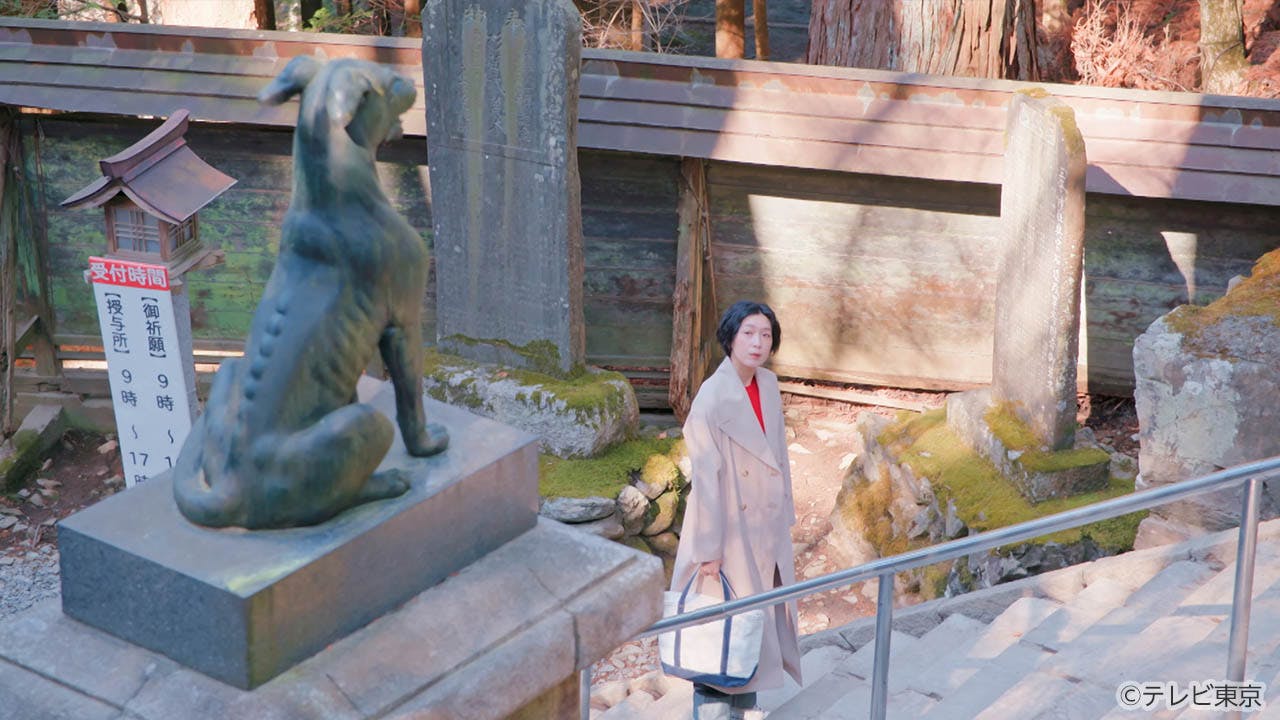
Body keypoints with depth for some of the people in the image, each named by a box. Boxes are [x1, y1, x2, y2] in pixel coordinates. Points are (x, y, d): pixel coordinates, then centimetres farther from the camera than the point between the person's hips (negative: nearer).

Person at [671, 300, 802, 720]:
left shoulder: (769, 386, 1)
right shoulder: (713, 397, -21)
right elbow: (705, 476, -20)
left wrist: (784, 514, 15)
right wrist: (709, 548, -18)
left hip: (767, 528, 7)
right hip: (731, 529, -7)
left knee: (761, 619, 16)